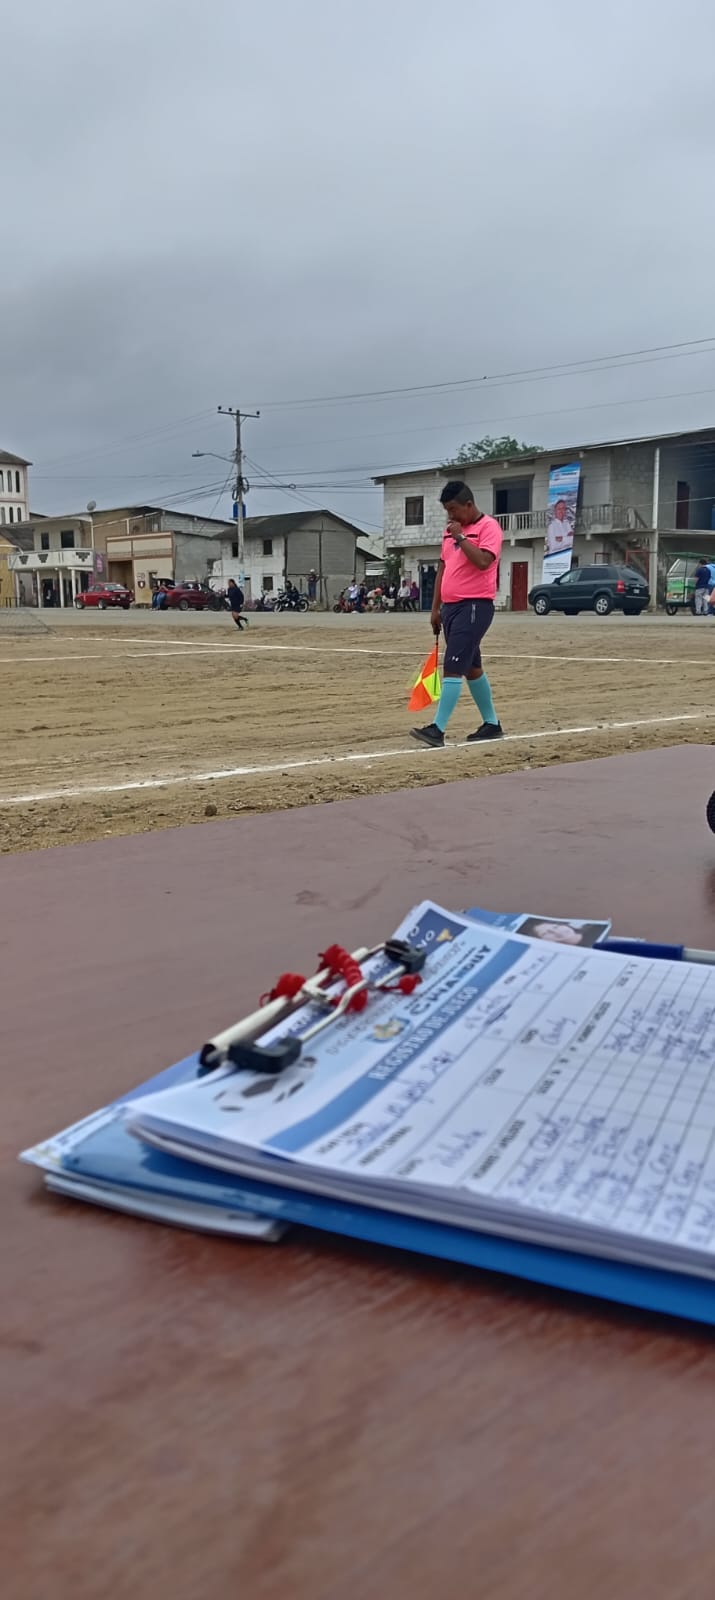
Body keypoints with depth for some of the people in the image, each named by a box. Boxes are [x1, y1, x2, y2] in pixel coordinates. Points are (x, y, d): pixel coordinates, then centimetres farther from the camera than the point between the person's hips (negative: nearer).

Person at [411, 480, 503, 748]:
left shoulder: (488, 527, -8)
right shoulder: (452, 530, 16)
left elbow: (483, 561, -24)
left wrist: (460, 537, -18)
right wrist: (436, 608, 17)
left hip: (475, 606, -9)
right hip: (451, 606, 9)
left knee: (452, 668, -14)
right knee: (471, 668, 14)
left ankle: (438, 730, -15)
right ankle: (492, 724, 25)